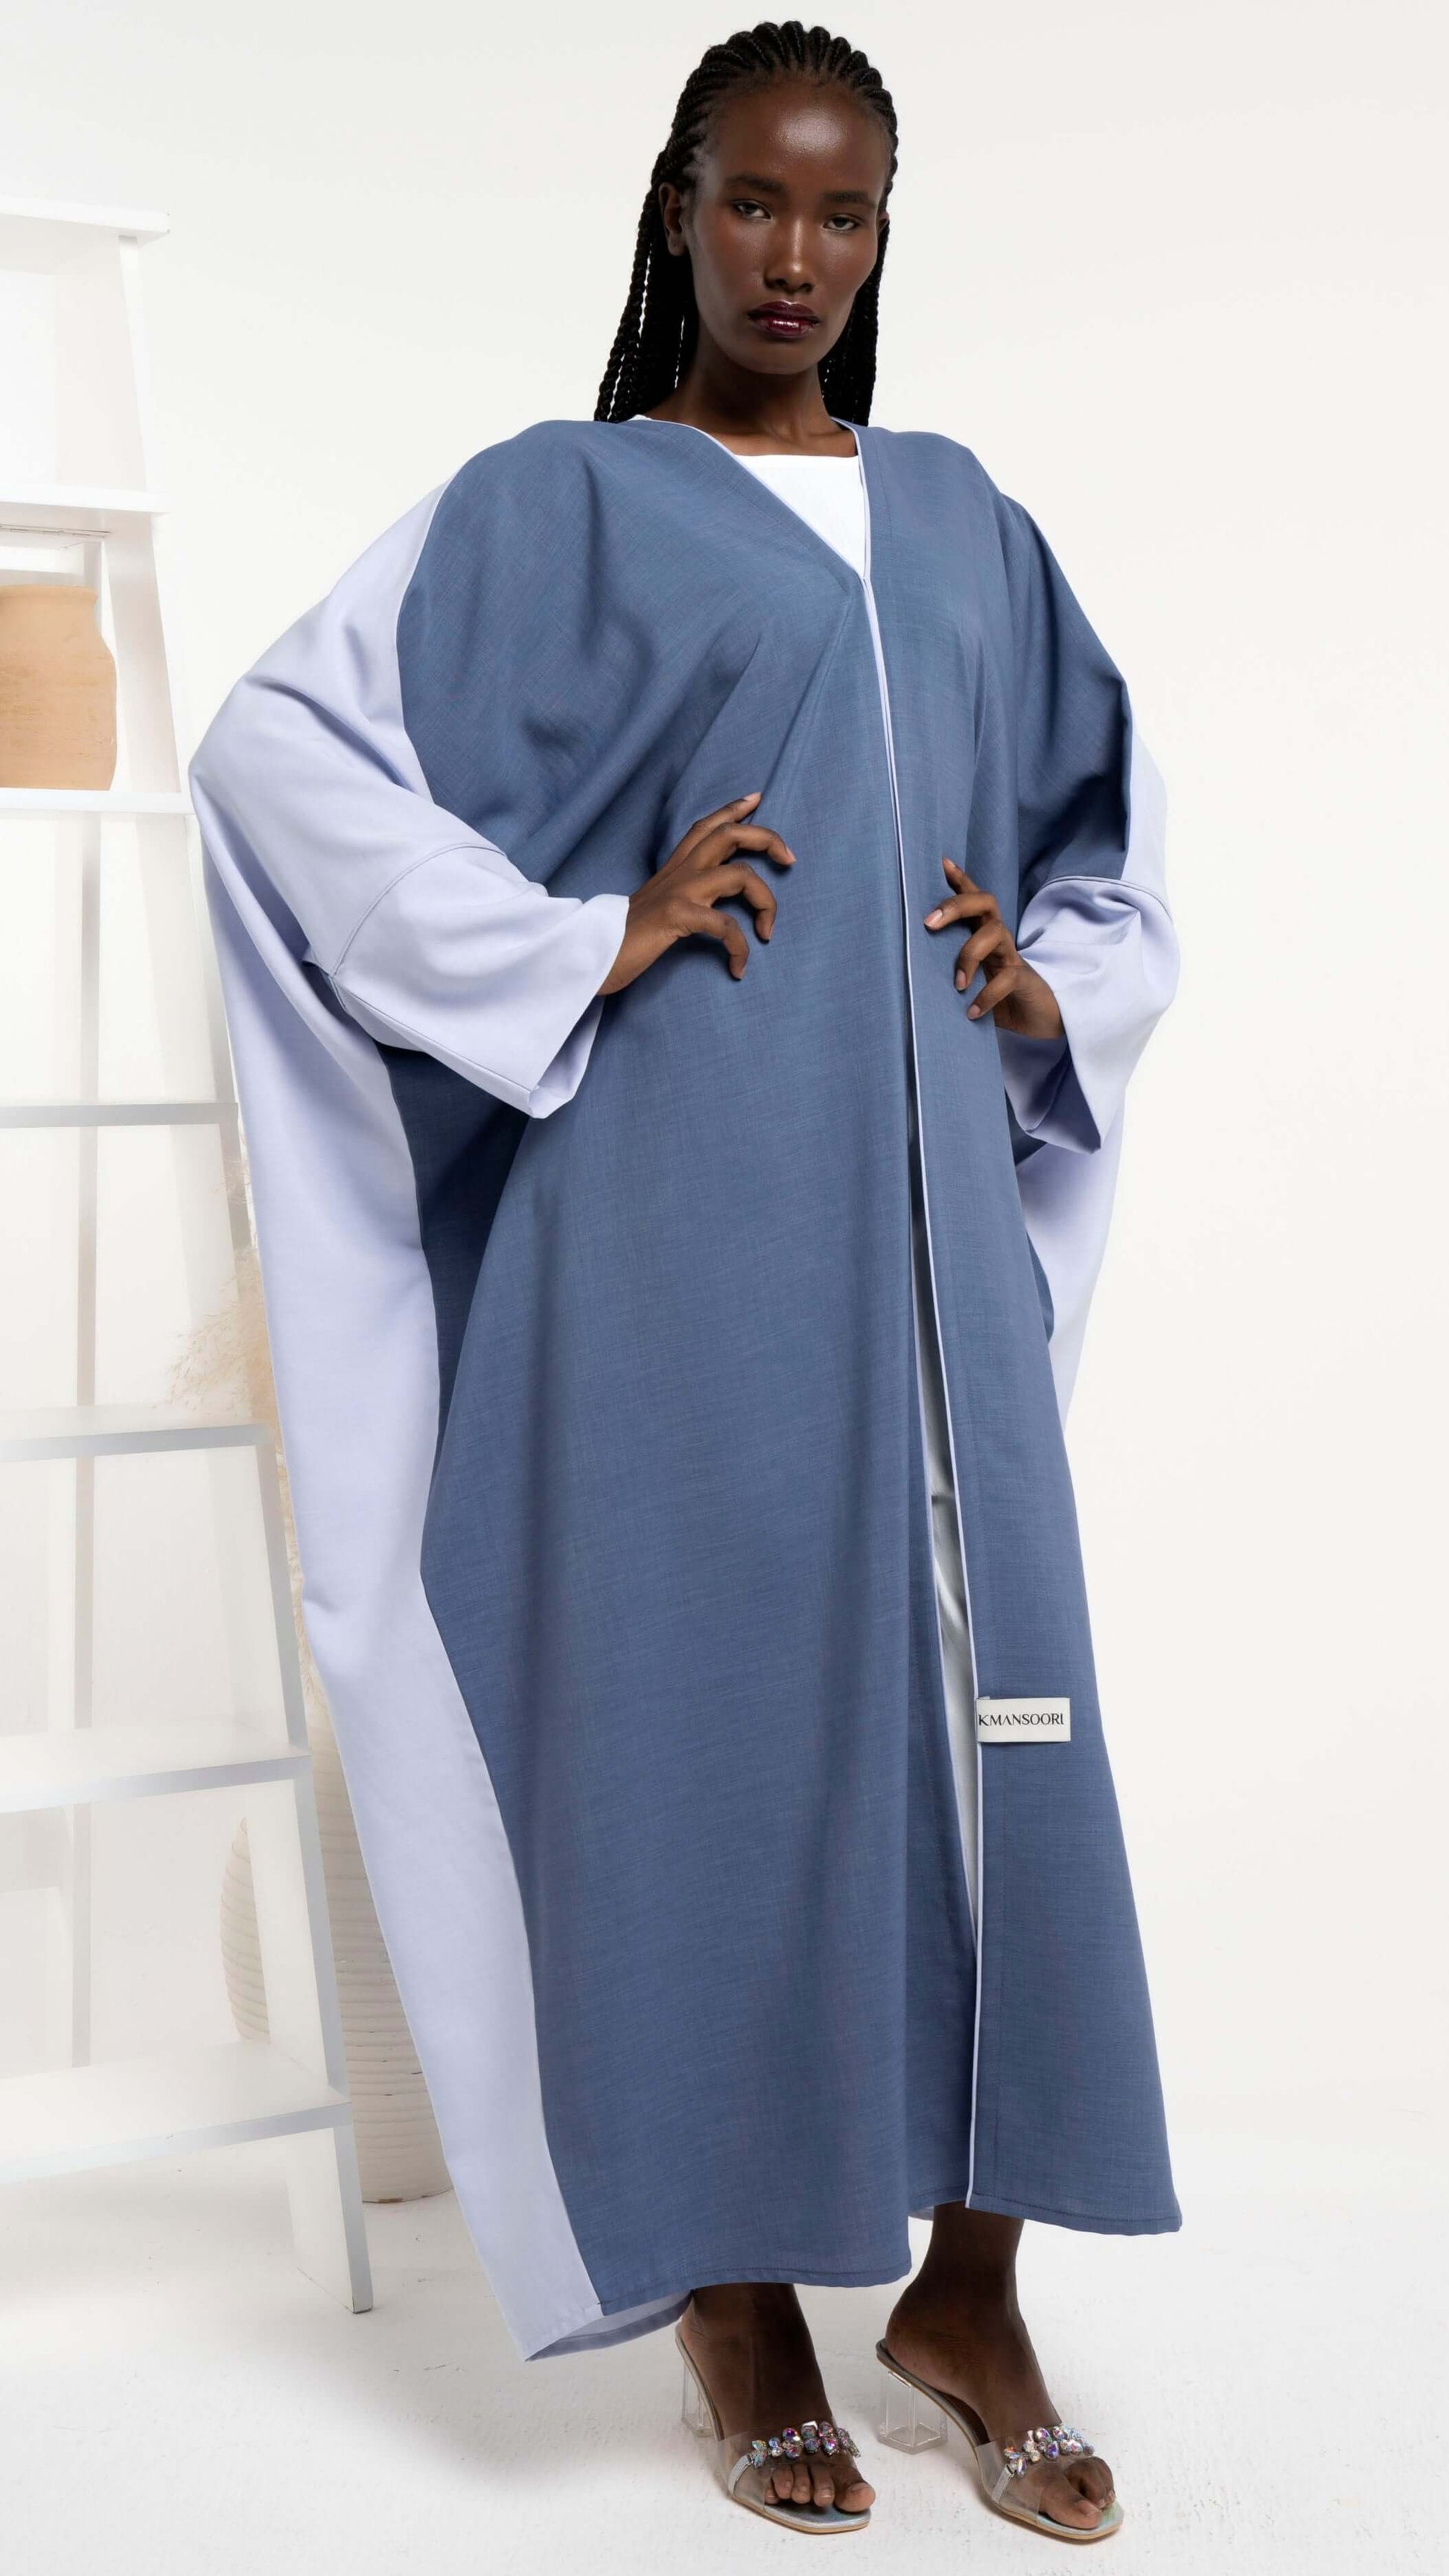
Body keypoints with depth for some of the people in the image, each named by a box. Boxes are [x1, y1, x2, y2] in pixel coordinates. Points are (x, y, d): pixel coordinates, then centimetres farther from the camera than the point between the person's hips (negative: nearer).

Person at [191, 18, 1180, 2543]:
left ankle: (969, 2285, 16)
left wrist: (1062, 985, 7)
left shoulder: (961, 518, 18)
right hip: (682, 1200, -4)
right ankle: (736, 2298, 14)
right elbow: (275, 746, -4)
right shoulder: (555, 502, 4)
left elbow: (1108, 822, 28)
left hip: (929, 1195, 5)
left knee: (988, 1690, 2)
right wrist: (575, 949, -10)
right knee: (713, 1694, -2)